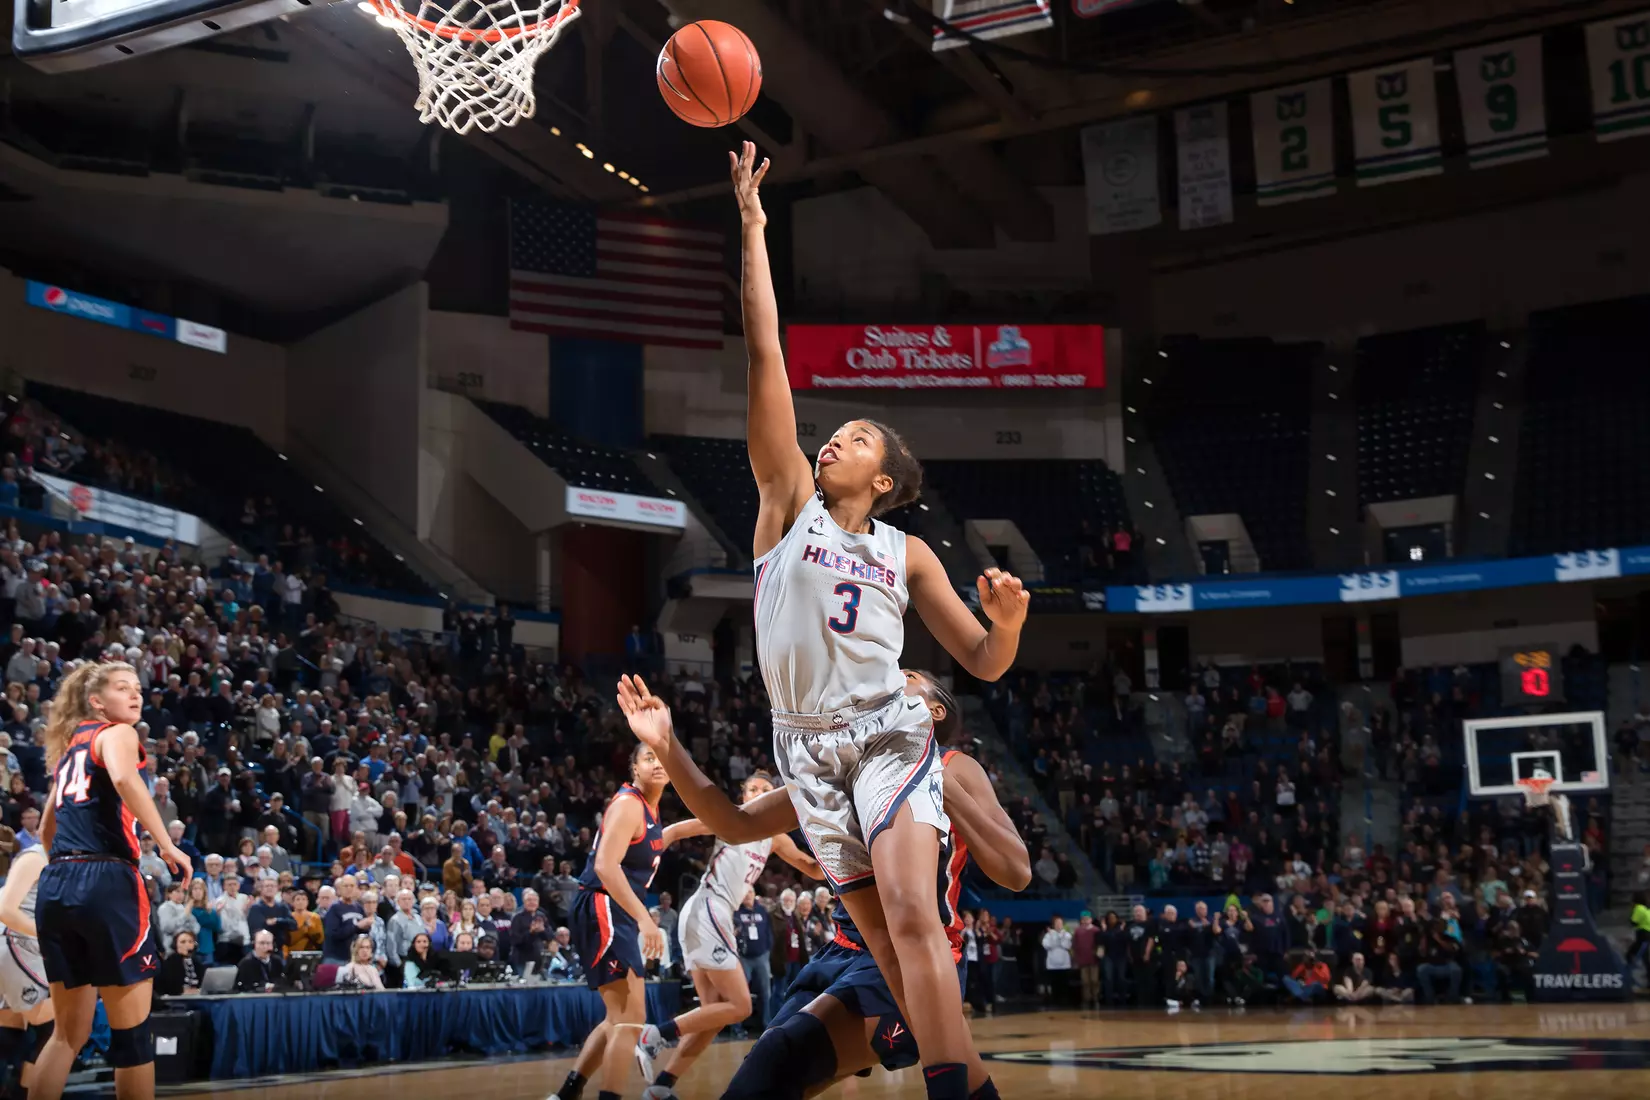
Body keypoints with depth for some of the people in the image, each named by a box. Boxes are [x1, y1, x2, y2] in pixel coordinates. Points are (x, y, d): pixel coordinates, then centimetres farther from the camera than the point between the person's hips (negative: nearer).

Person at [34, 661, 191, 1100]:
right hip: (105, 882, -8)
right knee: (132, 1031, 1)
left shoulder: (71, 745, 25)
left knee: (70, 1032, 14)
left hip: (54, 886, 8)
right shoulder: (117, 733, 2)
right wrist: (167, 845, -20)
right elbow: (124, 778, -21)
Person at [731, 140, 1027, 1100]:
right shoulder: (790, 499, 6)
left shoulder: (908, 552, 7)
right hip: (808, 744, 2)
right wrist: (753, 227, -5)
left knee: (910, 913, -21)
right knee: (884, 938, 6)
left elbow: (985, 663, 8)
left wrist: (1010, 619, -16)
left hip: (889, 733, -2)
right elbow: (766, 354, -1)